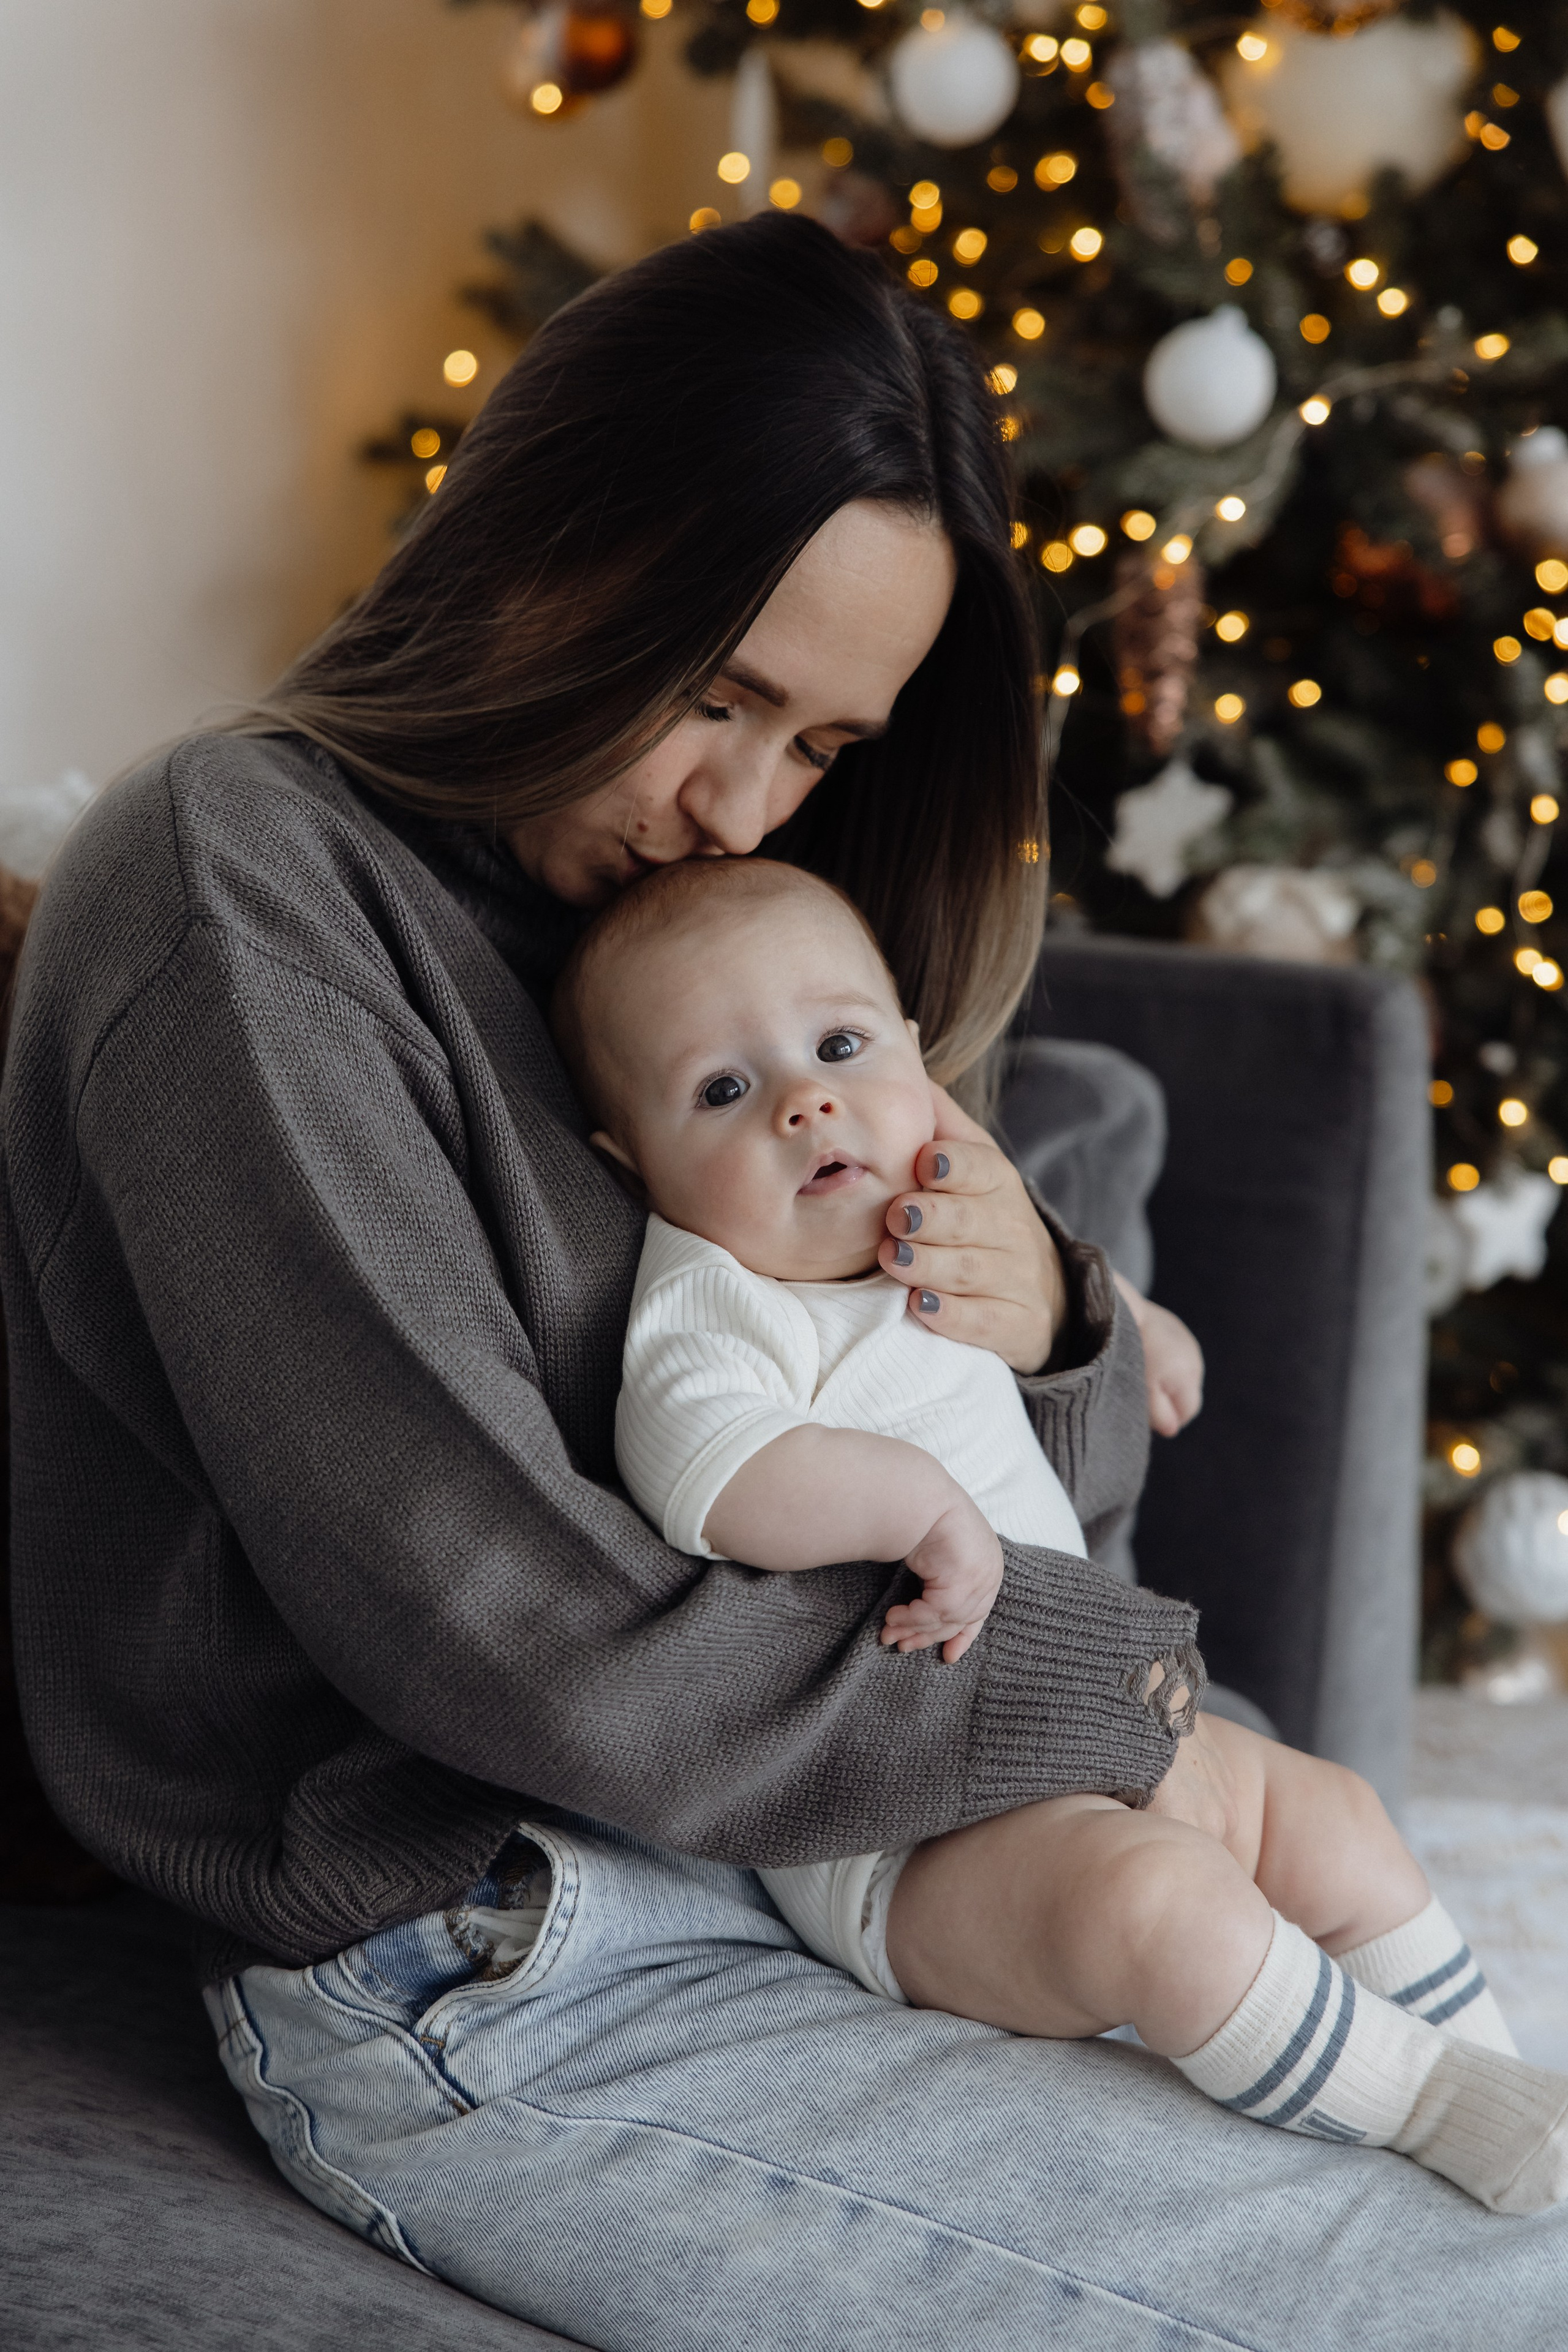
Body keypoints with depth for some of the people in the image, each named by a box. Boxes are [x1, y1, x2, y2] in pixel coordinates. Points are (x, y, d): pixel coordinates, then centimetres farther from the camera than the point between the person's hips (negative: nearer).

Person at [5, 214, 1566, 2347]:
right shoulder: (238, 892, -12)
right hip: (484, 1996, -8)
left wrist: (1052, 1330, -7)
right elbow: (513, 1634, -20)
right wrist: (1095, 1687, -10)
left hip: (799, 1852, 8)